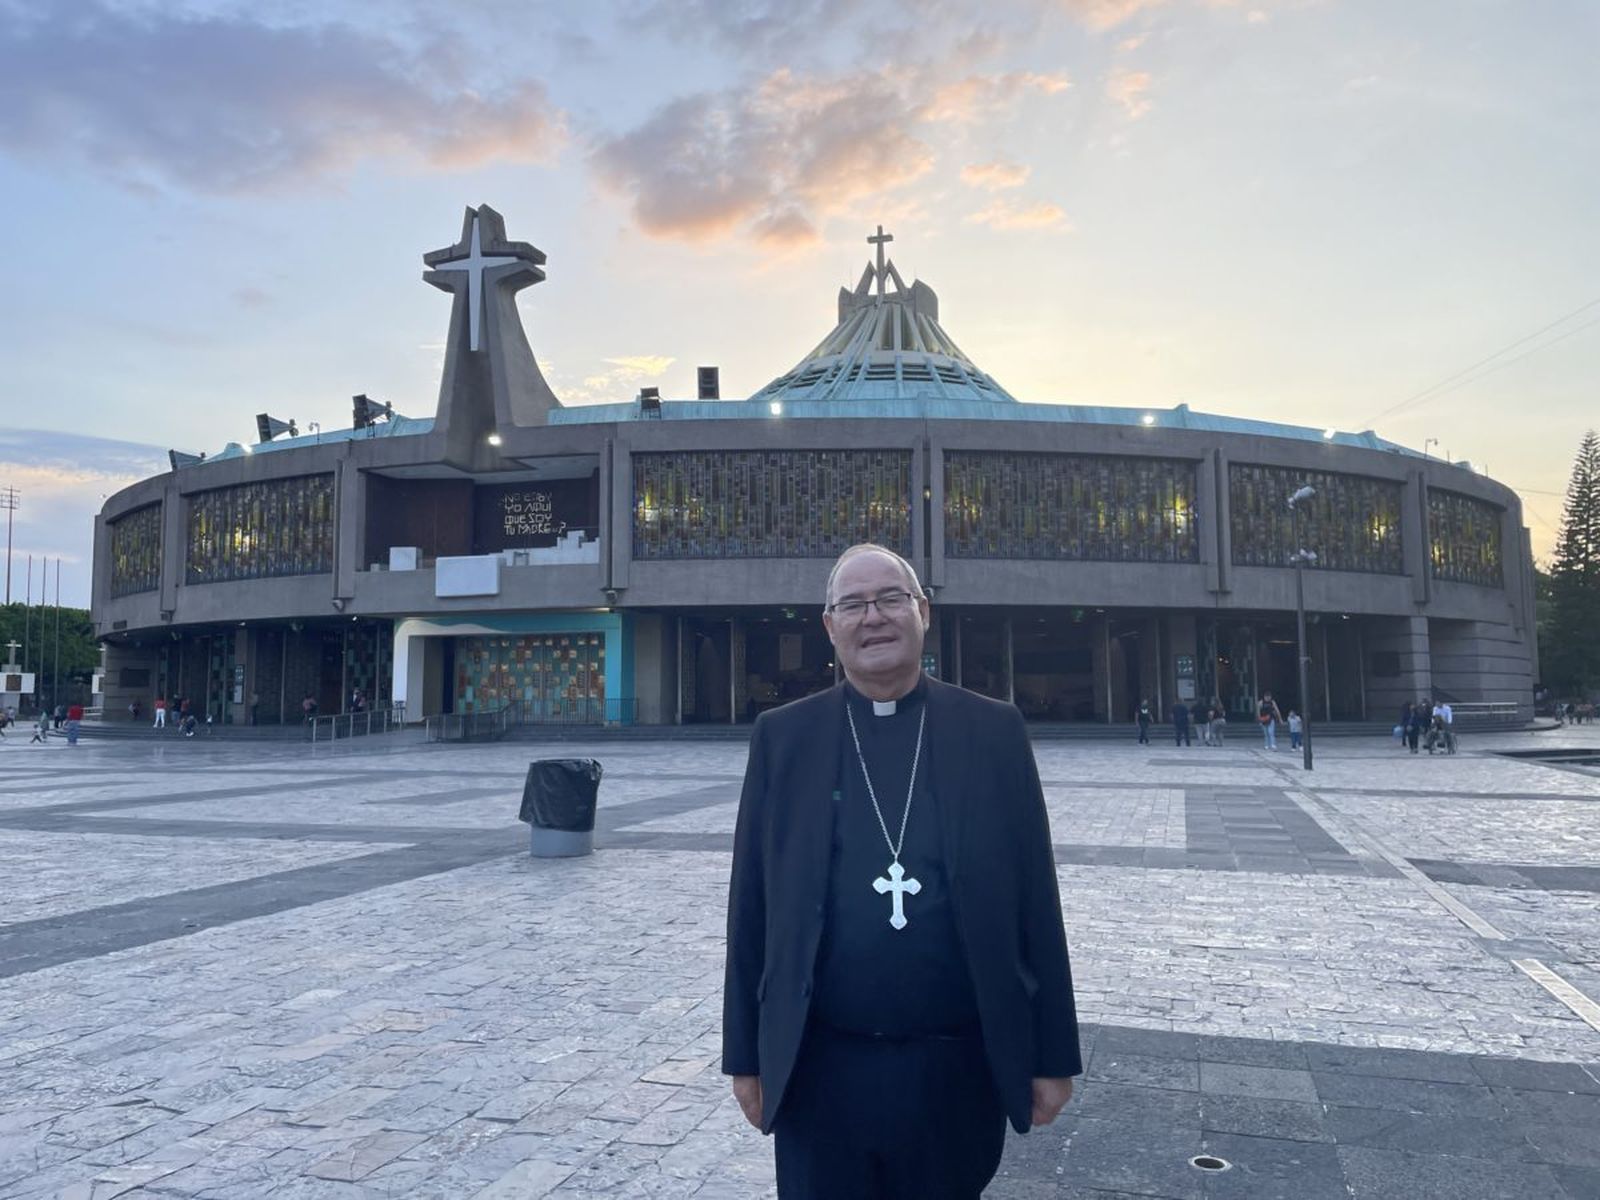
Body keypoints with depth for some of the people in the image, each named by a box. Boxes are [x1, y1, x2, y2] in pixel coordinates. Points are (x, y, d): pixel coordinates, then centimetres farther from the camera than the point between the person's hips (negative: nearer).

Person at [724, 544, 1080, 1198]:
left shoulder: (995, 731, -1)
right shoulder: (781, 737, 0)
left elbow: (1036, 899, 1)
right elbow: (751, 904, 2)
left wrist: (1053, 1056, 2)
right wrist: (746, 1055, 4)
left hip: (960, 1071, 0)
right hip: (818, 1072, 0)